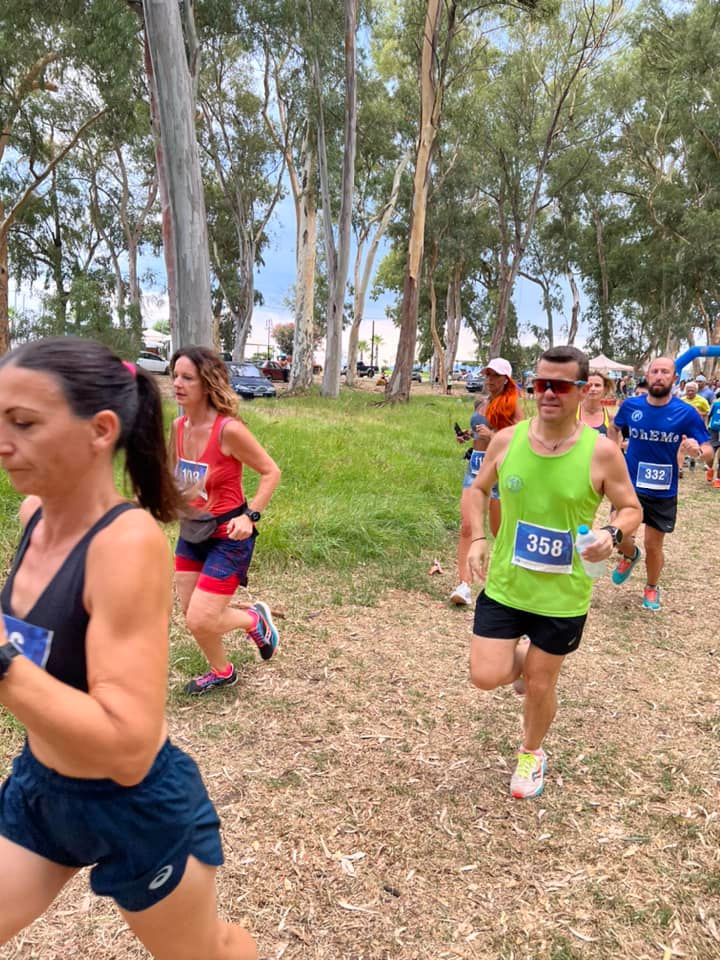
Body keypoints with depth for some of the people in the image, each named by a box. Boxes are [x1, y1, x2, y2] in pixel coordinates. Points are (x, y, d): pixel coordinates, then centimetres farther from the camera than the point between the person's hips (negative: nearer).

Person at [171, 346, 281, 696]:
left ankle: (254, 619, 24)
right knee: (192, 614, 14)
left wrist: (250, 516, -21)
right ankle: (222, 672, 41)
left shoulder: (228, 429, -23)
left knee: (199, 621, -7)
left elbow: (271, 471, -14)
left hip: (228, 536, -7)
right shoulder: (179, 426, -2)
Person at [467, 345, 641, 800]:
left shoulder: (602, 451, -15)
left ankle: (532, 753, 45)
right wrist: (478, 538, -7)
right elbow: (479, 490, 8)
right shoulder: (507, 439, -8)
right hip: (504, 586, 2)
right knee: (486, 676, -2)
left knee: (540, 685, 13)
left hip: (563, 596, -2)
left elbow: (632, 508, -2)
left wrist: (612, 533, -25)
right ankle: (521, 661, 37)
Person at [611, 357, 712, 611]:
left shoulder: (686, 413, -13)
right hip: (630, 485, 1)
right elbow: (615, 428, 15)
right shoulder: (631, 406, -8)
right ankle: (631, 555, 29)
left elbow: (709, 454, -11)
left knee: (653, 546, 9)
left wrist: (698, 450, -33)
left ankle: (652, 587, 38)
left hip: (663, 492, -1)